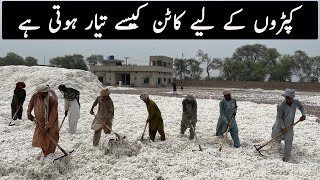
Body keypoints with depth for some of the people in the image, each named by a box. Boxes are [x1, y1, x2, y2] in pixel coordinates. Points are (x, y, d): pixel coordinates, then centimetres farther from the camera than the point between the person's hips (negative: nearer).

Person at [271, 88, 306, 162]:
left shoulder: (296, 102, -14)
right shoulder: (281, 105, -27)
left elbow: (301, 107, 10)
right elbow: (279, 117, -17)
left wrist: (303, 115, -5)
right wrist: (283, 127, -17)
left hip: (289, 125, 3)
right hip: (280, 125, -3)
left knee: (288, 141, 1)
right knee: (277, 139, 7)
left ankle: (286, 157, 15)